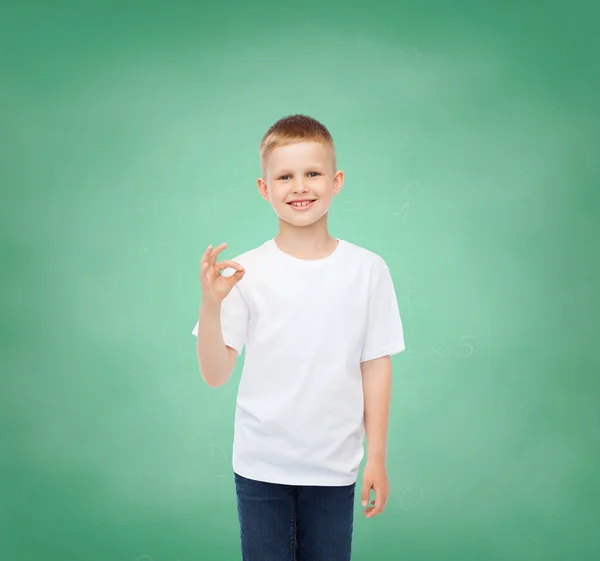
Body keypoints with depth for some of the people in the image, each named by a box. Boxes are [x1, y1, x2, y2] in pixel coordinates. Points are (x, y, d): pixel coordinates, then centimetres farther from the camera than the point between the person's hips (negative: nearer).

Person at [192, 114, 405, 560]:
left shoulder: (368, 269, -6)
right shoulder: (246, 271, -8)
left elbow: (376, 366, 0)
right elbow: (216, 374, -8)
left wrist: (377, 458, 2)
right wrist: (211, 305, -23)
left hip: (334, 468, 1)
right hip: (261, 467, 0)